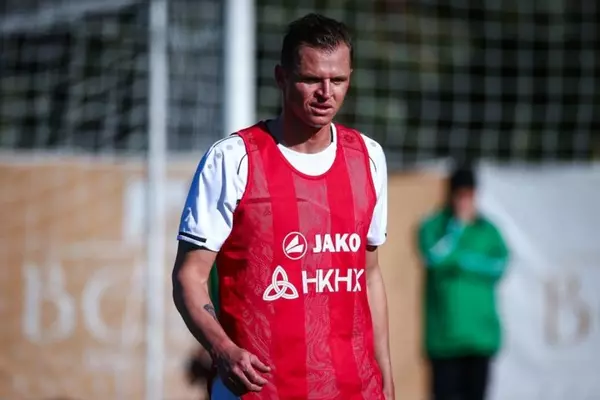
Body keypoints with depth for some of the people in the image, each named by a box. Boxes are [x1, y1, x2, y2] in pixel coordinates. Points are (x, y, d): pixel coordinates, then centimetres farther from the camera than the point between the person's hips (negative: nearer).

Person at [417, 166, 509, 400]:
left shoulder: (487, 229, 8)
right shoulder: (432, 227, 1)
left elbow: (500, 264, -1)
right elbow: (435, 257, -15)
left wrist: (464, 260, -11)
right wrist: (458, 225, -13)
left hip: (480, 330, 3)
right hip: (444, 332, -2)